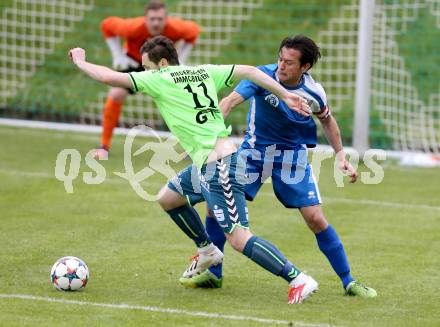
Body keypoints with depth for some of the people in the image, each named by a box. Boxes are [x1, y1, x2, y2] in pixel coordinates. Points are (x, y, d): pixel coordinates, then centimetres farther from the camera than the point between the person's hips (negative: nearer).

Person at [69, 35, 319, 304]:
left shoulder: (159, 79, -6)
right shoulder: (204, 72, 13)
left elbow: (110, 77, -7)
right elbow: (249, 71, 9)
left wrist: (81, 62, 10)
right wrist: (285, 95, 8)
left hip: (218, 167, -9)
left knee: (239, 240, -10)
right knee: (167, 199, 26)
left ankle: (298, 279, -13)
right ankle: (207, 251, 39)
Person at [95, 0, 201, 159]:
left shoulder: (175, 28, -33)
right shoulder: (134, 27, -37)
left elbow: (194, 30, -9)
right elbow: (107, 25, -19)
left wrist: (181, 60, -14)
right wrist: (118, 55, -21)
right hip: (134, 61, -2)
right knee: (116, 95, -21)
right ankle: (104, 146, -6)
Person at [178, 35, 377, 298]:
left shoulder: (313, 93, -14)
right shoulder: (263, 76, -21)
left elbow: (327, 119, 8)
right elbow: (231, 100, -35)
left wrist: (341, 154, 1)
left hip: (293, 155, 0)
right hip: (255, 150, 0)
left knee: (316, 219, -9)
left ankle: (348, 281, 5)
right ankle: (213, 274, 8)